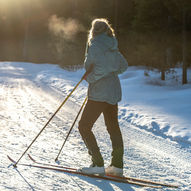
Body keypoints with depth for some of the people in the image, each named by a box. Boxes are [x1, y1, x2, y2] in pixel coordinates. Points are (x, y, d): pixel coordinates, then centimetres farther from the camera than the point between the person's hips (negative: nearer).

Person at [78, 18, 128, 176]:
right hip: (114, 91, 9)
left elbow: (101, 68, -25)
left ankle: (98, 164, -3)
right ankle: (117, 165, 16)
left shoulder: (95, 46, -13)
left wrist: (90, 78, -11)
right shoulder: (112, 47, 12)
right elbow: (123, 66, 19)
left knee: (84, 127, 0)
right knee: (113, 128, 14)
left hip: (99, 93, -9)